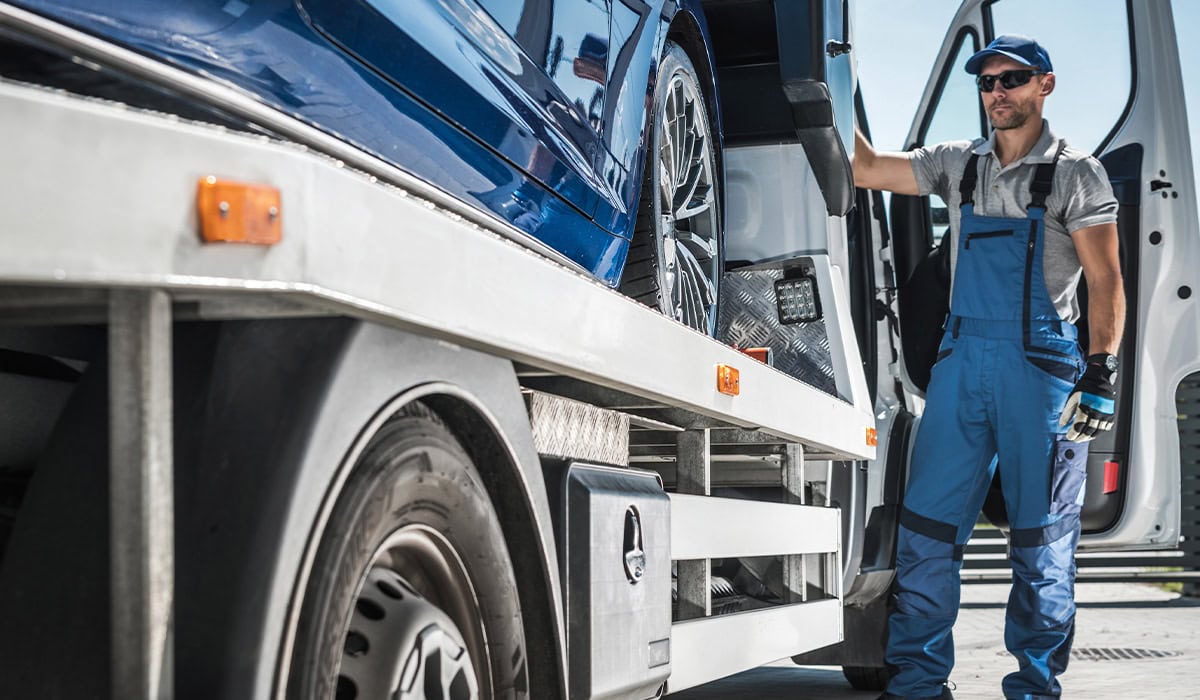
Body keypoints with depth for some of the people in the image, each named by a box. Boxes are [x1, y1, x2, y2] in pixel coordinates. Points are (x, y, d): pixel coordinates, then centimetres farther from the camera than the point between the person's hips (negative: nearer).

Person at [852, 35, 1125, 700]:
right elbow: (866, 170, 18)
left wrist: (1102, 373, -11)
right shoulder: (960, 164, 14)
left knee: (1041, 536, 2)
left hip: (1041, 367, -4)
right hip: (962, 359, 4)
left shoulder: (1074, 172, 1)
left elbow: (1105, 282, -2)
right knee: (927, 522, 1)